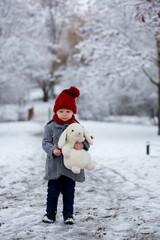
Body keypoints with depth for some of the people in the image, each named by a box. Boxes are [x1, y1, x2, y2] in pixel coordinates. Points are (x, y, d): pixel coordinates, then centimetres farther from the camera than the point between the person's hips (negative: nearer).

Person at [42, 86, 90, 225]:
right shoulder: (50, 126, -2)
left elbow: (87, 140, 2)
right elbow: (45, 142, -3)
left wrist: (82, 144, -21)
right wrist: (53, 150, -23)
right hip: (54, 165, -1)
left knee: (69, 191, 9)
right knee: (53, 191, 7)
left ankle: (68, 213, 21)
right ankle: (50, 212, 23)